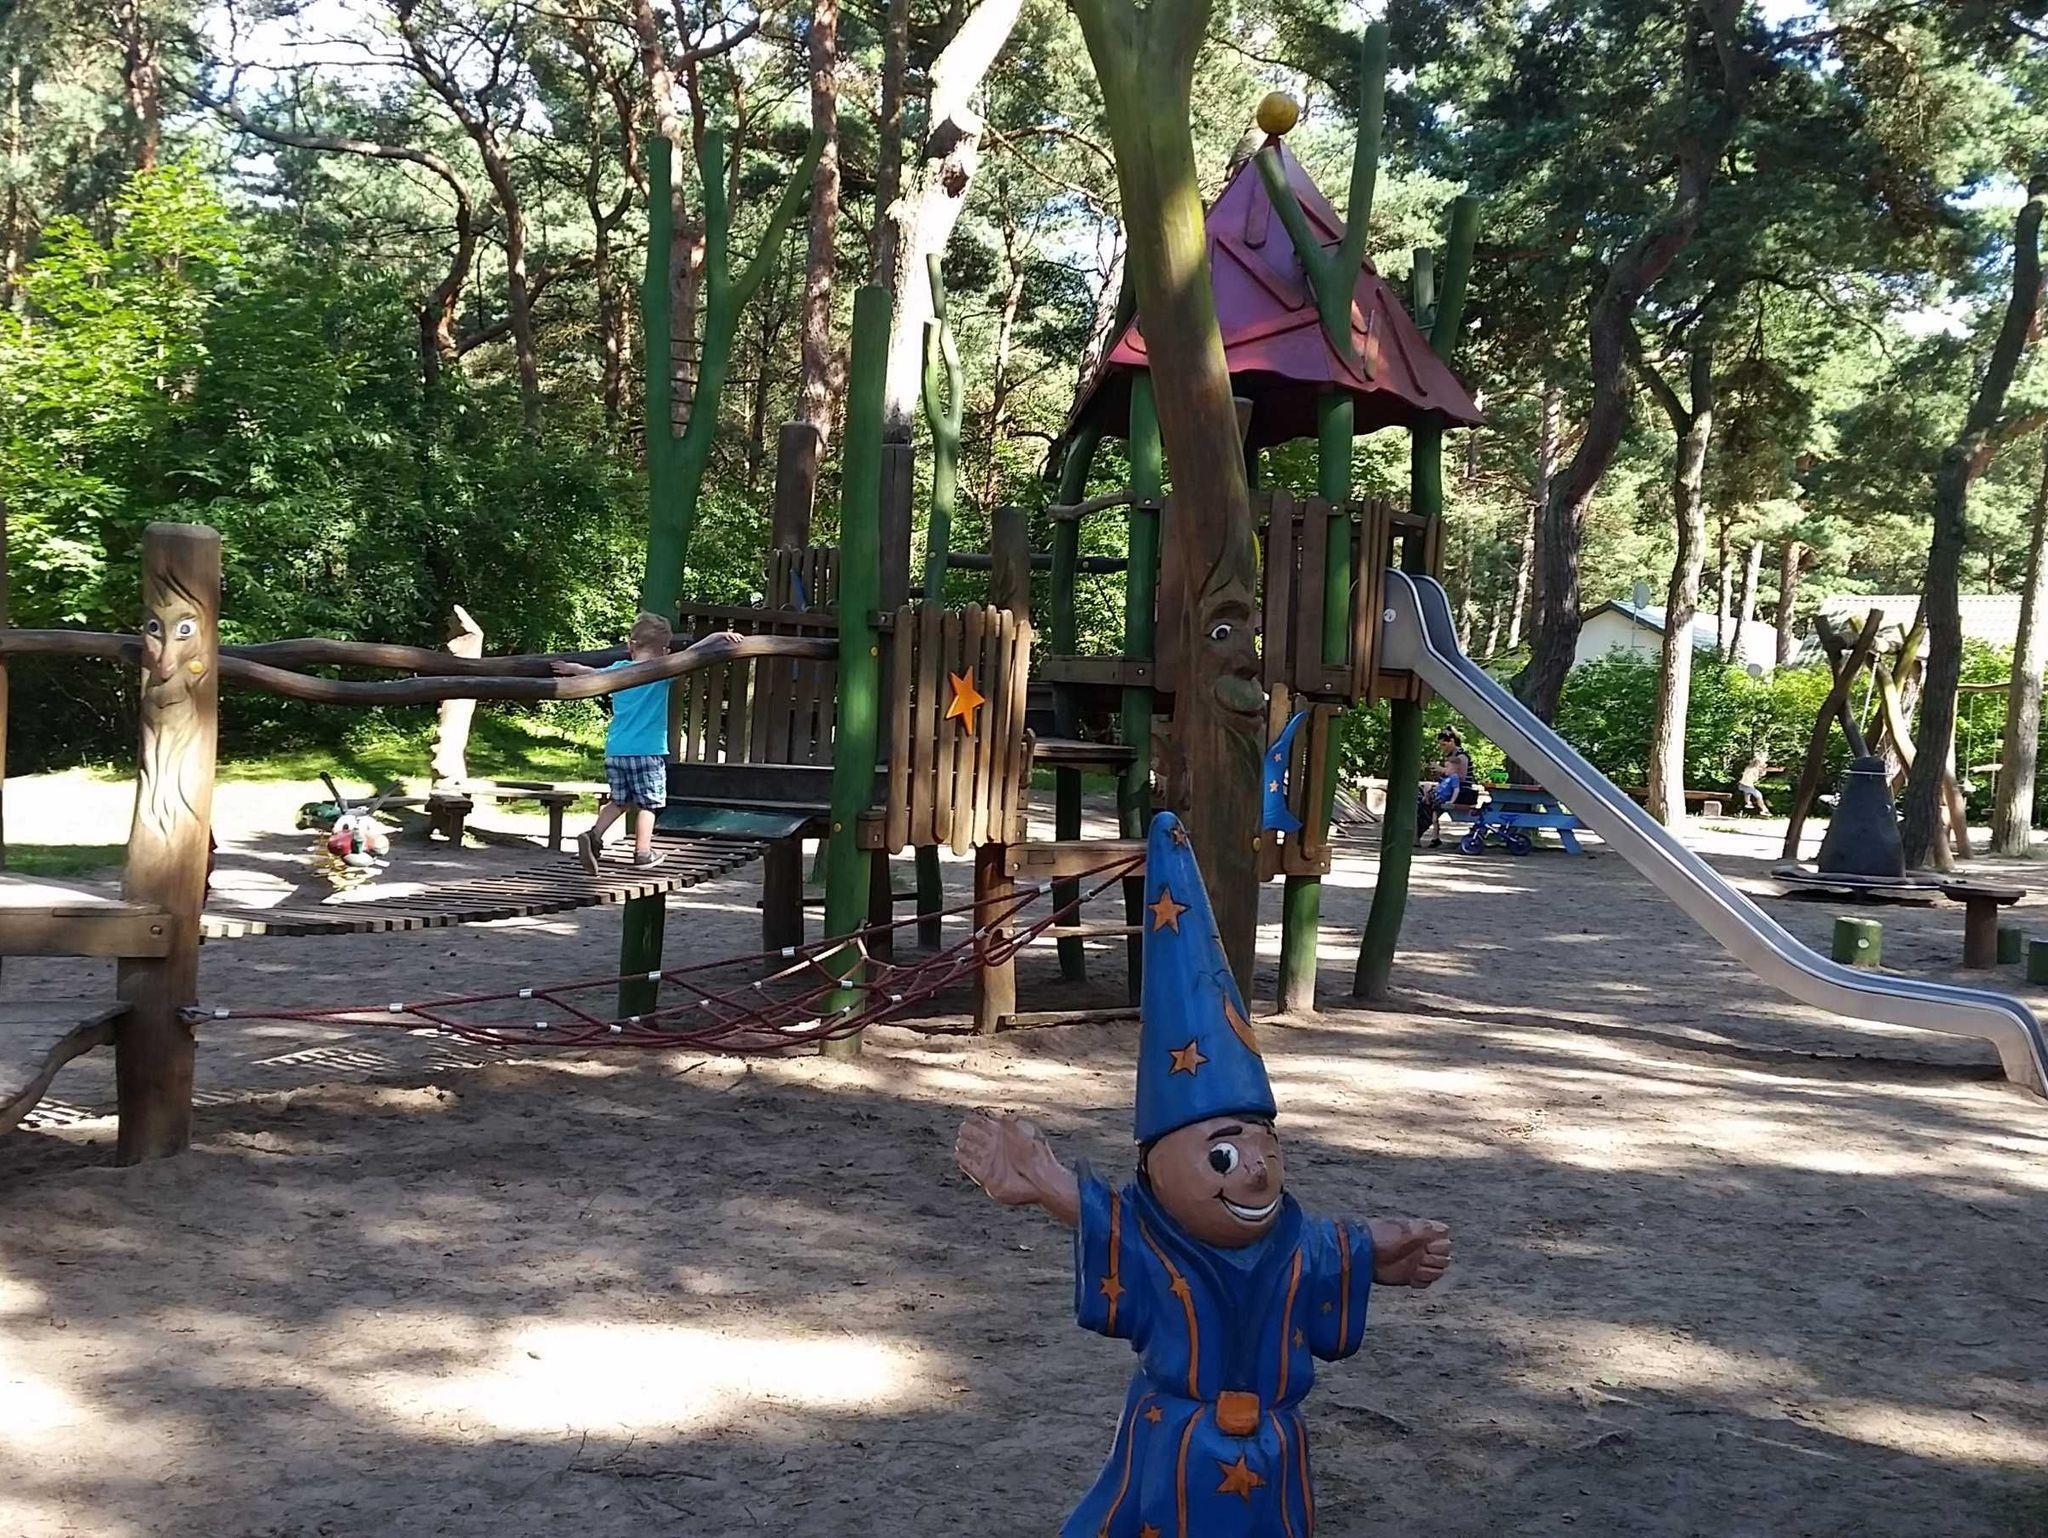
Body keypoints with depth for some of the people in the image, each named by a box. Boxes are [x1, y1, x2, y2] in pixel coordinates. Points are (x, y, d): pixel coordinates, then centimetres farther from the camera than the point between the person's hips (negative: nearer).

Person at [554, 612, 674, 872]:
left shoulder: (618, 669, 11)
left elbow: (593, 672, 29)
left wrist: (571, 668, 48)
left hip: (615, 749, 5)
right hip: (648, 750, -5)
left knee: (619, 800, 17)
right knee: (647, 803, 3)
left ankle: (593, 836, 2)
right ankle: (643, 853, 3)